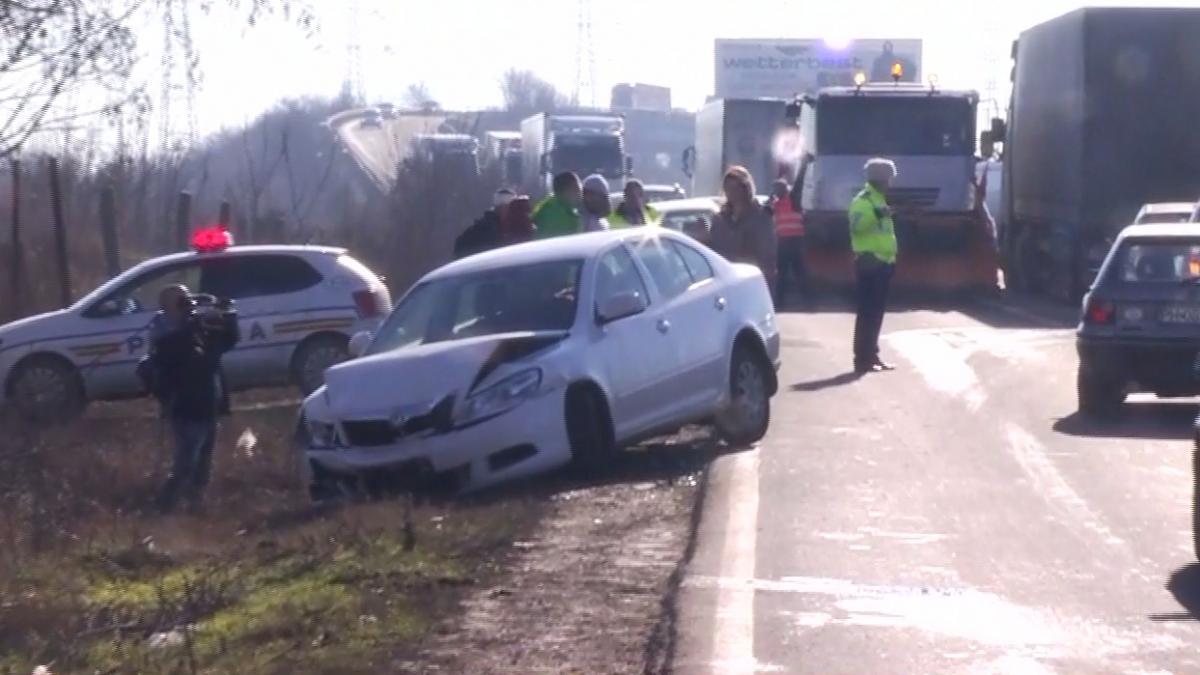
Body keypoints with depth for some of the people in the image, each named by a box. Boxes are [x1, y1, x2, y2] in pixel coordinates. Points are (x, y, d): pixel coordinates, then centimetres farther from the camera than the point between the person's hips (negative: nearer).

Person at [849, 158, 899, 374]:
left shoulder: (879, 200, 20)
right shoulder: (863, 200, -12)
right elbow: (856, 224, -31)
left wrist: (892, 258, 27)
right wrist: (875, 214, -44)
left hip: (881, 263, 10)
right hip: (869, 263, -10)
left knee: (876, 312, 13)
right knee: (867, 312, -10)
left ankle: (871, 355, 19)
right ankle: (862, 359, -10)